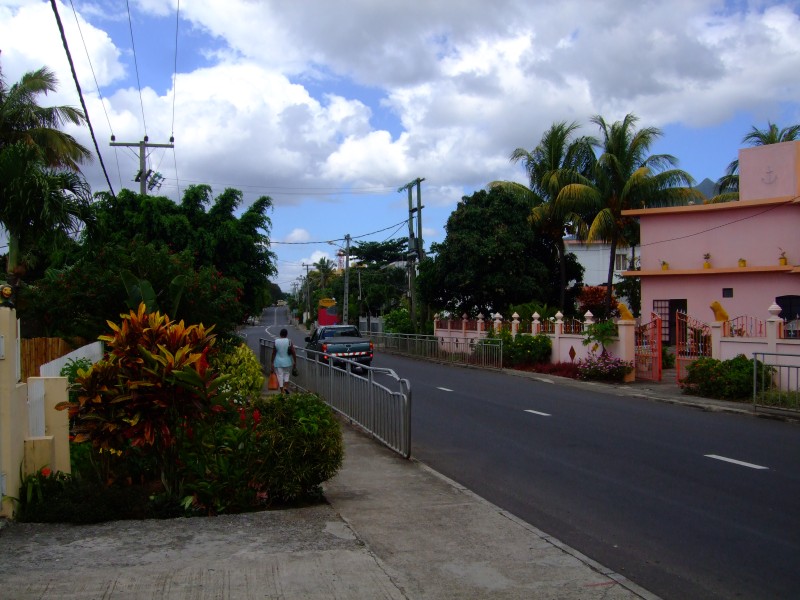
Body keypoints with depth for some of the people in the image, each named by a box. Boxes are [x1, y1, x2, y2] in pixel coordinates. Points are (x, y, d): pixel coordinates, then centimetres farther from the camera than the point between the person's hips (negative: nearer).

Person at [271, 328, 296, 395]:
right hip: (287, 362, 0)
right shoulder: (289, 341, -8)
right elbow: (293, 352, -9)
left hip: (278, 362, 0)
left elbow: (273, 353, -3)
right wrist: (295, 362, 0)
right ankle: (286, 387, 3)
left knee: (280, 375, 6)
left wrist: (272, 363, 4)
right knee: (286, 374, 20)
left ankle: (282, 391, 6)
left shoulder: (276, 342, -5)